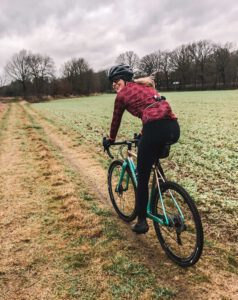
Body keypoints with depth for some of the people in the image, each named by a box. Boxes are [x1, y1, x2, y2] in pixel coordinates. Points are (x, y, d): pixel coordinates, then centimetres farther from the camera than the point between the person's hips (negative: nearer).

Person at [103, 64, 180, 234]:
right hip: (174, 128, 7)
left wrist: (110, 140, 39)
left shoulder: (122, 95, 12)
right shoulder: (147, 85, 31)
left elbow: (116, 121, 22)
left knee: (142, 177, 9)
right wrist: (144, 134, 50)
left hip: (156, 129, -7)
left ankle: (142, 221, 18)